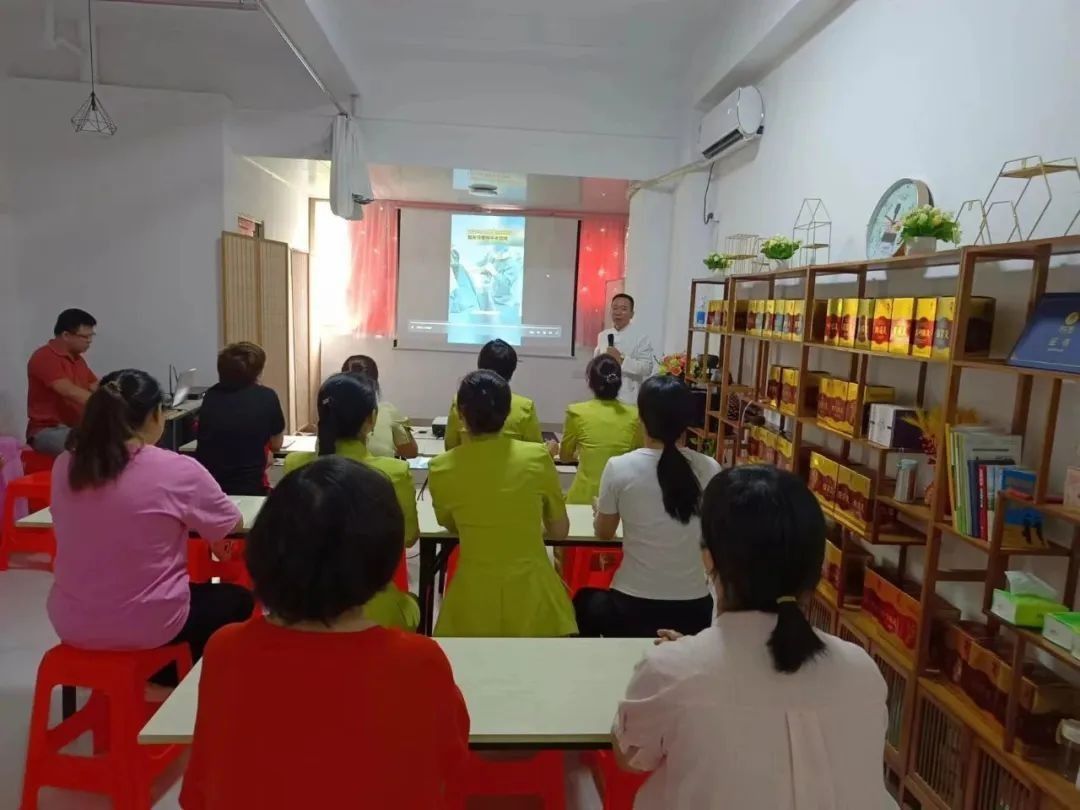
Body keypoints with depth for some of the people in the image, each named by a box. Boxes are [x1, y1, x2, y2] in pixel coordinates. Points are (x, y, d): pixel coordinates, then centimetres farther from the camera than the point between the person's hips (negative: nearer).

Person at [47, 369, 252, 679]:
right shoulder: (178, 471, -19)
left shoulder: (64, 467, -4)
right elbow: (233, 525, -4)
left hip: (72, 624, 6)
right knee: (237, 600, 22)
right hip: (145, 627, -6)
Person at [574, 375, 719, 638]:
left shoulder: (619, 468, -13)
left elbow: (604, 533, 3)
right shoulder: (709, 469, -8)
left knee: (584, 602, 31)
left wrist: (600, 509, 24)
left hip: (633, 608, -2)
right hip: (694, 610, 3)